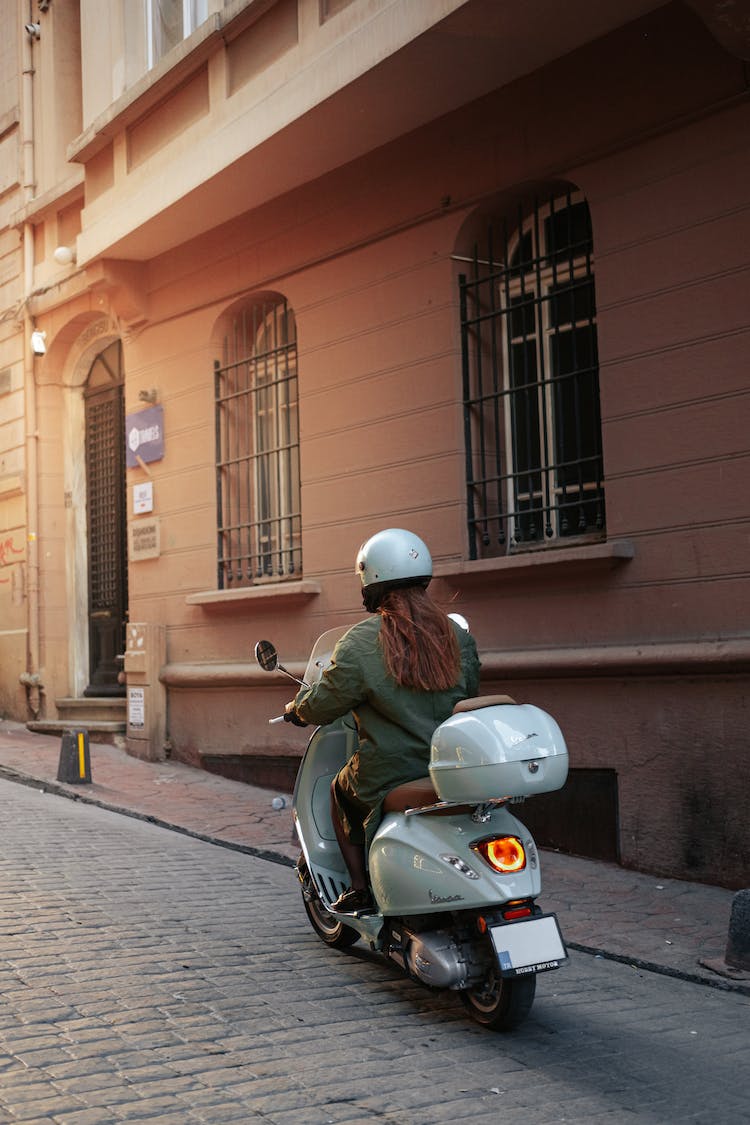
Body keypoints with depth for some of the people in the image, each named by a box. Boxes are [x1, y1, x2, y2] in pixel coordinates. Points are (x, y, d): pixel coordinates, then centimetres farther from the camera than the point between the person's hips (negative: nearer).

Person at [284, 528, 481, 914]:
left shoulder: (361, 642, -13)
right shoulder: (457, 636, 2)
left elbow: (323, 704, -5)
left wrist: (297, 707, 19)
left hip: (390, 773, -5)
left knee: (341, 792, 26)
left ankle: (360, 889, 19)